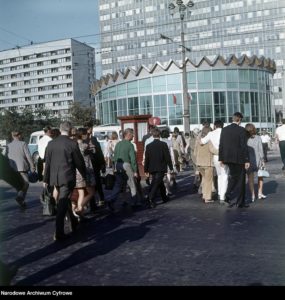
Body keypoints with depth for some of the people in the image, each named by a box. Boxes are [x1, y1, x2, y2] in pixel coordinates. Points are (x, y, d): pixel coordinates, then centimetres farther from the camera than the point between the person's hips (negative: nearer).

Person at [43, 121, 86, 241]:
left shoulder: (51, 143, 2)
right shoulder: (72, 144, -12)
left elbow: (47, 163, 6)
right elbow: (79, 162, -5)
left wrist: (46, 179, 13)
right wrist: (84, 175, 11)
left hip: (55, 178, 5)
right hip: (67, 178, -5)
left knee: (65, 200, 22)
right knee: (62, 204, -3)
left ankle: (74, 223, 38)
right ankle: (58, 233, -3)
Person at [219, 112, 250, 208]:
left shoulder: (224, 129, 4)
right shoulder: (241, 130, -11)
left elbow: (221, 145, 5)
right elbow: (244, 146, -13)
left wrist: (221, 158, 12)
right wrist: (246, 160, -9)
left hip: (227, 158, 5)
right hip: (239, 158, -5)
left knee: (233, 176, 22)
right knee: (240, 179, 7)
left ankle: (228, 195, 10)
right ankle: (240, 202, 14)